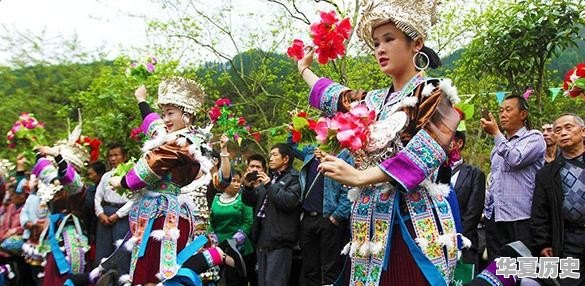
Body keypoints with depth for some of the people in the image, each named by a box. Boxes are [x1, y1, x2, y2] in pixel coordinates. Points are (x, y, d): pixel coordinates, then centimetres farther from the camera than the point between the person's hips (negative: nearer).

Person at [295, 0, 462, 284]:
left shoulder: (434, 93, -3)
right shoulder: (375, 101, 16)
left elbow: (426, 152, -18)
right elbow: (333, 96, 34)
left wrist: (359, 177, -25)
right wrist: (304, 69, 47)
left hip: (414, 224, -6)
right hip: (371, 223, 6)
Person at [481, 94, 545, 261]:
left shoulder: (534, 137, -1)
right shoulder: (500, 143, 20)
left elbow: (516, 160, -19)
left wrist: (495, 133, -12)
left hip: (520, 218, -7)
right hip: (494, 219, 7)